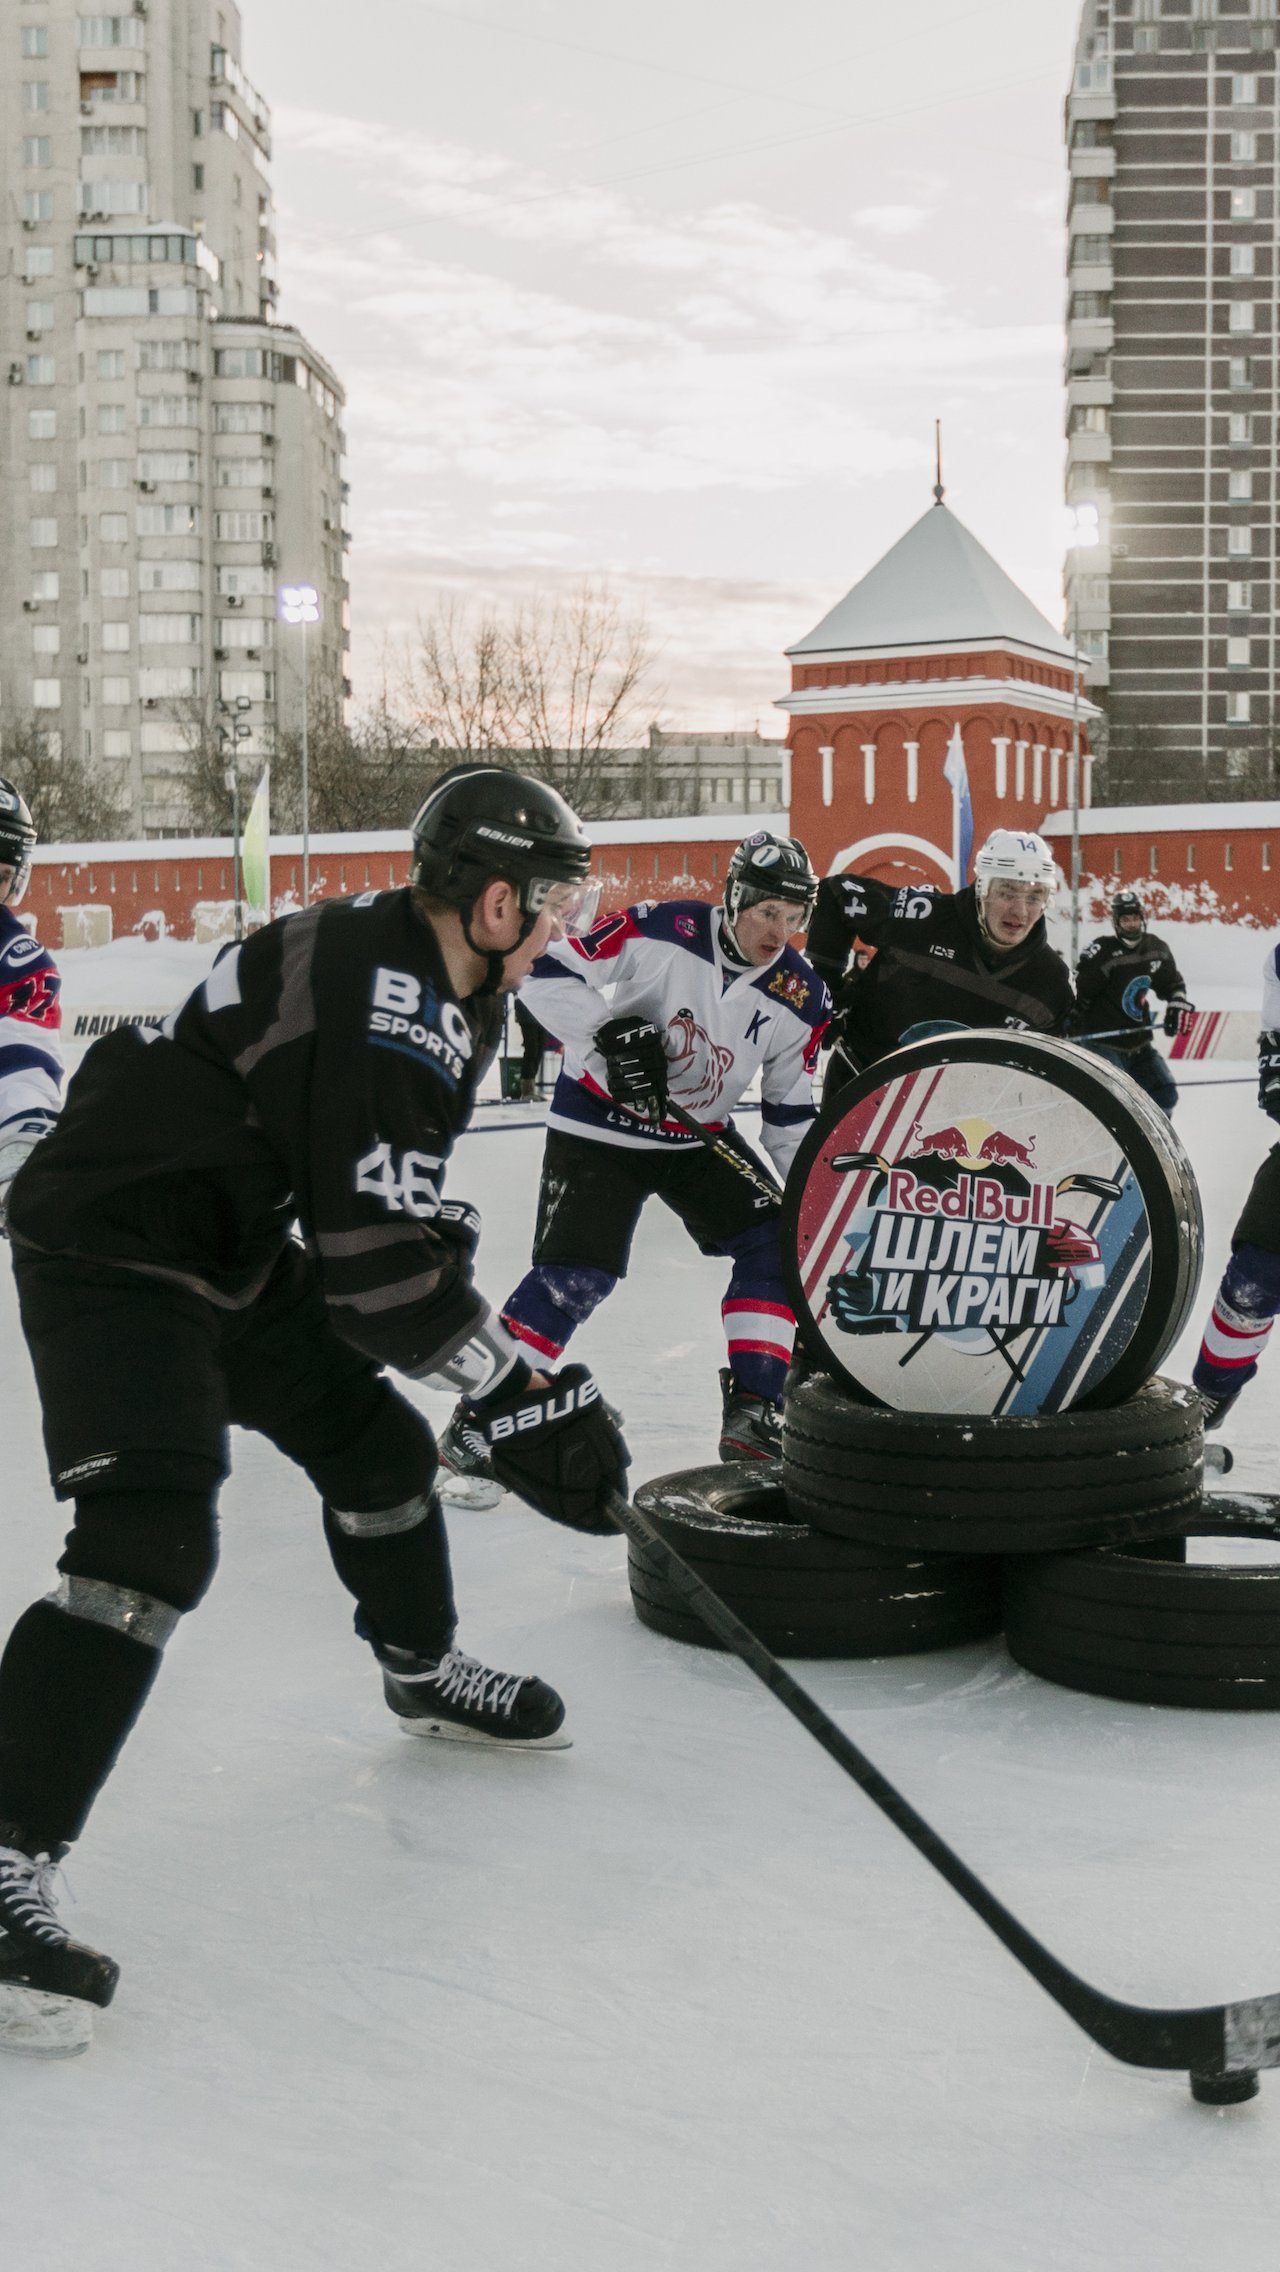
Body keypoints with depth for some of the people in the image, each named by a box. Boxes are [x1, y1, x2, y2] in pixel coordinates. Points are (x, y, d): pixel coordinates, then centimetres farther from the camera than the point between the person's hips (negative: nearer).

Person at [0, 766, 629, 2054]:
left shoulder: (416, 984, 5)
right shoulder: (382, 1006, -27)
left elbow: (386, 1213, 17)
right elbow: (381, 1265, -29)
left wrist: (500, 1361, 15)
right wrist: (523, 1394, -21)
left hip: (227, 1244, 10)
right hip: (110, 1255, -10)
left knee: (375, 1443, 18)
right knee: (152, 1537, -21)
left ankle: (424, 1677, 43)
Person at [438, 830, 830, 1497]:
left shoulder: (801, 997, -7)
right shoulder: (661, 930, -21)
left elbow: (792, 1111, 3)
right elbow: (547, 972, -20)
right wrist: (609, 1034, -31)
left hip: (701, 1136, 6)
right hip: (599, 1125, -5)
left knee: (774, 1245, -5)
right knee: (572, 1278, -14)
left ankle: (752, 1415, 3)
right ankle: (476, 1425, -3)